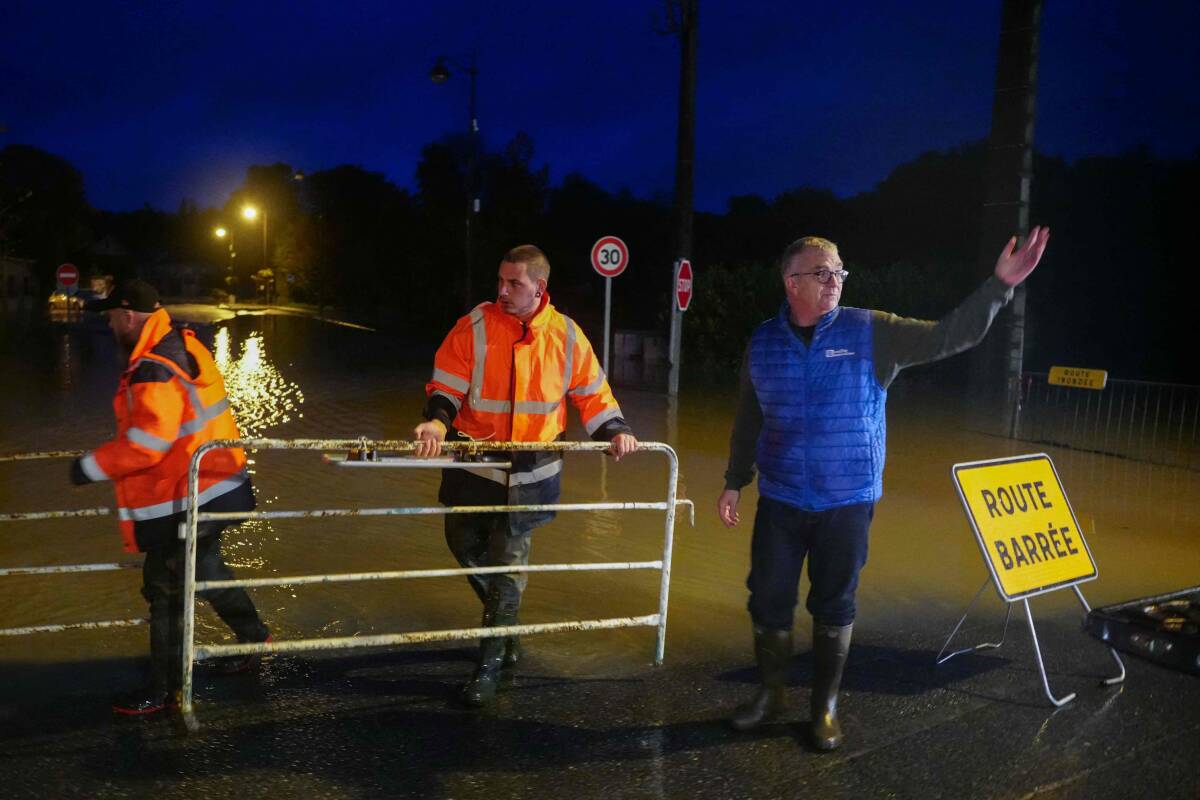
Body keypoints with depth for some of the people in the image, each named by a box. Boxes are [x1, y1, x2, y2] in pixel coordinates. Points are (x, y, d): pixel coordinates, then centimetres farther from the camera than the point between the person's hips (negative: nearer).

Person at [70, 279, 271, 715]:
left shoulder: (154, 370, -24)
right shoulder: (182, 344, 6)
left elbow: (149, 440, -31)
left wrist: (92, 466, -19)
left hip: (186, 503, -10)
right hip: (213, 487, 10)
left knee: (165, 589, 3)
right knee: (204, 568, 27)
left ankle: (161, 689, 17)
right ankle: (253, 635, 41)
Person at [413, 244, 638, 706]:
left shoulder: (566, 336, -3)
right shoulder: (476, 325, -7)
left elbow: (591, 392, 5)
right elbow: (447, 382, -8)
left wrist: (613, 431, -8)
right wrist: (438, 420, -26)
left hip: (530, 469, -1)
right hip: (474, 460, 1)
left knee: (509, 563, 0)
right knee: (464, 542, 12)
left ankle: (491, 663, 12)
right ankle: (504, 622, 40)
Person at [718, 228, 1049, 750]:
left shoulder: (873, 333, -4)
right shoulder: (763, 343, 1)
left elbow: (949, 336, -9)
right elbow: (748, 422, 11)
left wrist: (1000, 285, -19)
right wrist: (735, 482, 12)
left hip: (848, 503, -1)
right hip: (780, 500, 2)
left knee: (834, 607, 9)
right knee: (768, 601, 8)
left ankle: (825, 706, 26)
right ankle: (771, 693, 29)